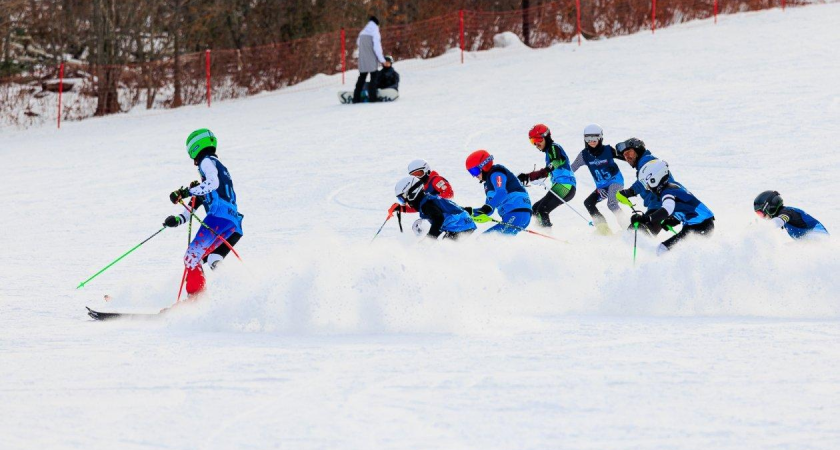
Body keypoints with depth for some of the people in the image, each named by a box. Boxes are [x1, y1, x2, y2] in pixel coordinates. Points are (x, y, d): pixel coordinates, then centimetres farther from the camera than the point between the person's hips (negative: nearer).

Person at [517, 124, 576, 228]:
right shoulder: (549, 151, 25)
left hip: (565, 186, -11)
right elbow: (545, 172, 37)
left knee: (541, 211, -18)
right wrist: (527, 177, 38)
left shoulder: (553, 147, -4)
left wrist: (551, 166, -46)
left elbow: (558, 160, -27)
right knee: (535, 209, 14)